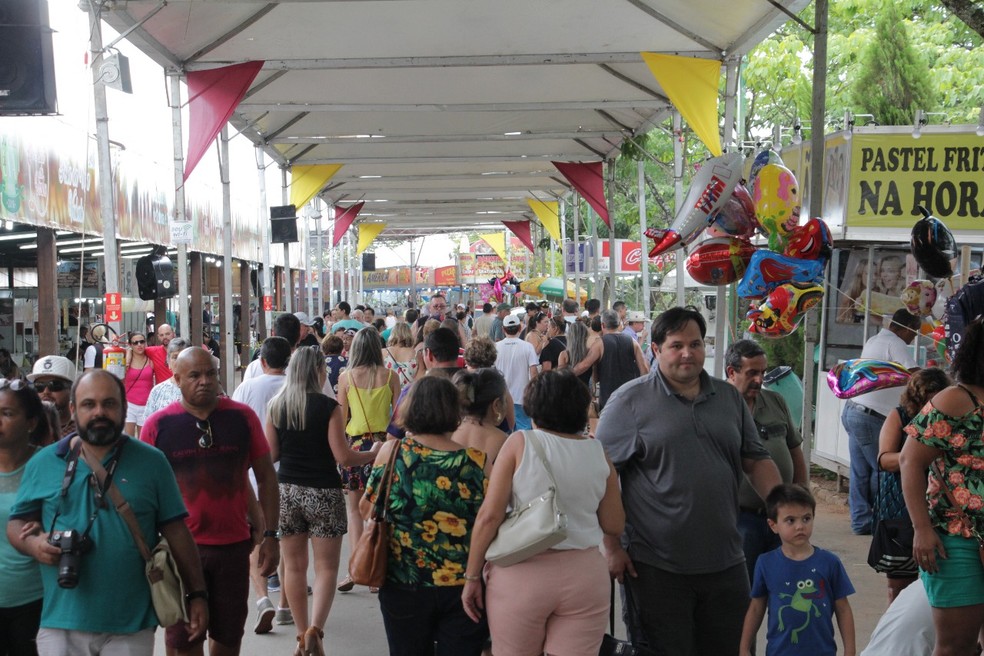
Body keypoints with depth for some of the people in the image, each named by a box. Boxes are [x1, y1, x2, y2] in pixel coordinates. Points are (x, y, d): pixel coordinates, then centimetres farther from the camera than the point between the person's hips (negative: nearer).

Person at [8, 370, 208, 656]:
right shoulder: (43, 463, 4)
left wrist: (197, 594, 1)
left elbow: (176, 531, 3)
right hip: (60, 625, 1)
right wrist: (33, 544, -12)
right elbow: (17, 522, 11)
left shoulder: (152, 462, 1)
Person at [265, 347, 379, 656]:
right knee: (327, 567, 5)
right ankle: (314, 628, -12)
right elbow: (343, 457, -12)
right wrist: (373, 454, 5)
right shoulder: (328, 406, -11)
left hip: (287, 490, 4)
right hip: (323, 493, -3)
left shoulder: (275, 405, 0)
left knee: (294, 566, 14)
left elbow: (271, 454, 5)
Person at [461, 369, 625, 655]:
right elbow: (614, 526, 7)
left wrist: (472, 576, -2)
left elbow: (489, 516, -9)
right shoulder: (598, 453, 2)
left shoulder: (520, 443, -6)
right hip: (585, 574, 2)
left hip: (522, 572, -2)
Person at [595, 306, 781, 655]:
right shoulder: (630, 400, -6)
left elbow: (756, 460, 13)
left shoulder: (729, 397, 9)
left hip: (726, 561, 5)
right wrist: (612, 547, -11)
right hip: (658, 567, -4)